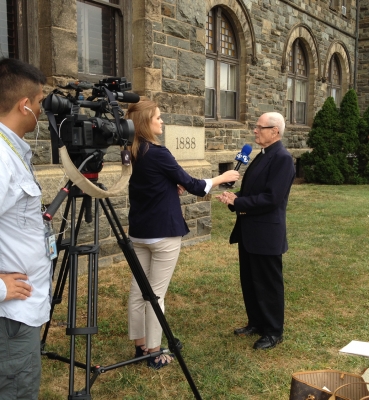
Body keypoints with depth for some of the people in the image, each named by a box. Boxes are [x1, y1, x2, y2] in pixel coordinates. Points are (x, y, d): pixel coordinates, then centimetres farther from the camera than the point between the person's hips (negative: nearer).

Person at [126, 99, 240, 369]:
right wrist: (223, 177, 3)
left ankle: (141, 347, 23)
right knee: (156, 293, 0)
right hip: (163, 233, -8)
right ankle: (154, 353, 10)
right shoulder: (157, 153, -17)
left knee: (138, 291, 11)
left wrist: (173, 187, 11)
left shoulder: (133, 152, 7)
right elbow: (193, 186, -10)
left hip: (139, 231, 8)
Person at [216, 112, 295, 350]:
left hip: (266, 234, -9)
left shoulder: (282, 158, -17)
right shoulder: (263, 155, 13)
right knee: (250, 281, 18)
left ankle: (274, 332, 19)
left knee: (268, 284, 4)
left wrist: (237, 202, -19)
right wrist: (234, 197, -4)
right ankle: (256, 323, 33)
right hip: (250, 231, 9)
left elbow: (271, 198, -25)